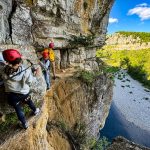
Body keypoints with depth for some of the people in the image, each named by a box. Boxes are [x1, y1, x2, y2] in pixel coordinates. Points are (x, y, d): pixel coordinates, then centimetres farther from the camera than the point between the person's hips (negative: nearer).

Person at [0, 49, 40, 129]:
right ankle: (35, 111, 59)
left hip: (11, 95, 1)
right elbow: (30, 81, -15)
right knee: (30, 103, 31)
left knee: (18, 110, 23)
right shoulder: (26, 71, -31)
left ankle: (25, 124, 43)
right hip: (24, 93, -1)